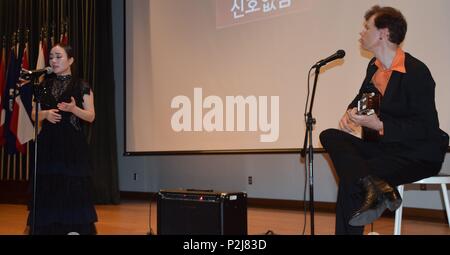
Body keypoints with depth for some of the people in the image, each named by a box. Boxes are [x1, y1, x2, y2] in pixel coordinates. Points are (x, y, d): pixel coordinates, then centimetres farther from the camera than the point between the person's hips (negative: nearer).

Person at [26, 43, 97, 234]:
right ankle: (47, 228, 11)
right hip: (47, 144, 3)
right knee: (47, 188, 2)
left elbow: (91, 116, -1)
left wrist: (74, 109, -18)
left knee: (73, 189, -4)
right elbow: (34, 115, 13)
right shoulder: (43, 86, 12)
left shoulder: (81, 86, 1)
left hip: (73, 145, -3)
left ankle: (76, 228, 5)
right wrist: (46, 114, -8)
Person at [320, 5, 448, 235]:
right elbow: (362, 97, 26)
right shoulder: (374, 66, 7)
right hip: (384, 146, 9)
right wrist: (351, 112, 2)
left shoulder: (416, 71, -18)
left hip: (418, 154, -8)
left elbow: (427, 128, -21)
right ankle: (374, 186, -33)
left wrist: (379, 125, -26)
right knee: (330, 136, -15)